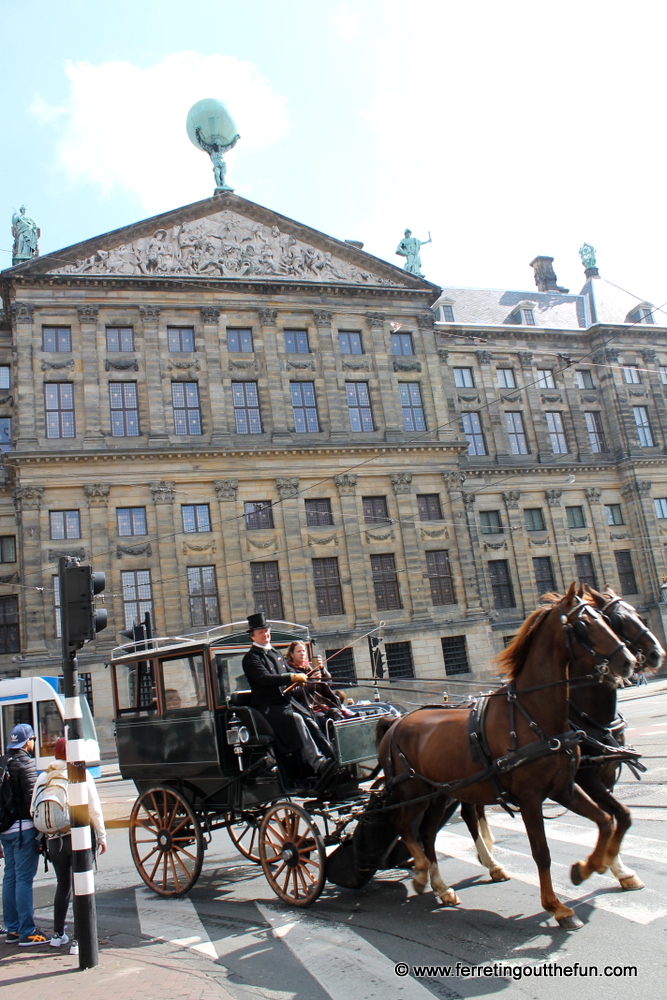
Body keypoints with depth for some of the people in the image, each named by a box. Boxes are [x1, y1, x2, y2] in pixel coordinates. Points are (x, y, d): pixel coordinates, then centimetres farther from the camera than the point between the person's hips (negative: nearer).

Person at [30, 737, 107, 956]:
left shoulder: (43, 777, 1)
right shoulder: (81, 774, -9)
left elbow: (34, 810, 1)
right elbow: (94, 809, -9)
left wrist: (45, 834, 13)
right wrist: (101, 836, 1)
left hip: (54, 839, 4)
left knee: (63, 885, 21)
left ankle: (58, 935, 31)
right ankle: (78, 941, 4)